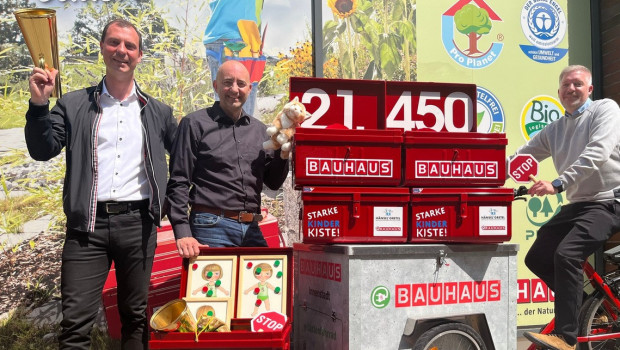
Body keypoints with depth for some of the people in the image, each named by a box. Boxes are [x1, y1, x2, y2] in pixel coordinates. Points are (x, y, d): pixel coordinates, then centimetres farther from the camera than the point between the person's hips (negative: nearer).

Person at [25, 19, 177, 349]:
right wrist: (39, 104, -14)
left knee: (135, 316, 11)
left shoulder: (158, 112, 11)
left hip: (138, 223, 1)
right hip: (87, 225, -1)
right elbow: (42, 150, -2)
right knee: (75, 322, -3)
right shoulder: (74, 105, 7)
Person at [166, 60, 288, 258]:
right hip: (212, 227, -5)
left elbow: (274, 182, 17)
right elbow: (178, 183, -4)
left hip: (252, 229, 5)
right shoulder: (195, 124, 0)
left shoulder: (259, 130, 14)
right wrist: (183, 234, -13)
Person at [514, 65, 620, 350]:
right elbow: (521, 157, 14)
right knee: (536, 259, 6)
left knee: (566, 254, -27)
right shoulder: (554, 130, 14)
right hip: (578, 204, 8)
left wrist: (558, 184, -32)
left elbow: (597, 153, -22)